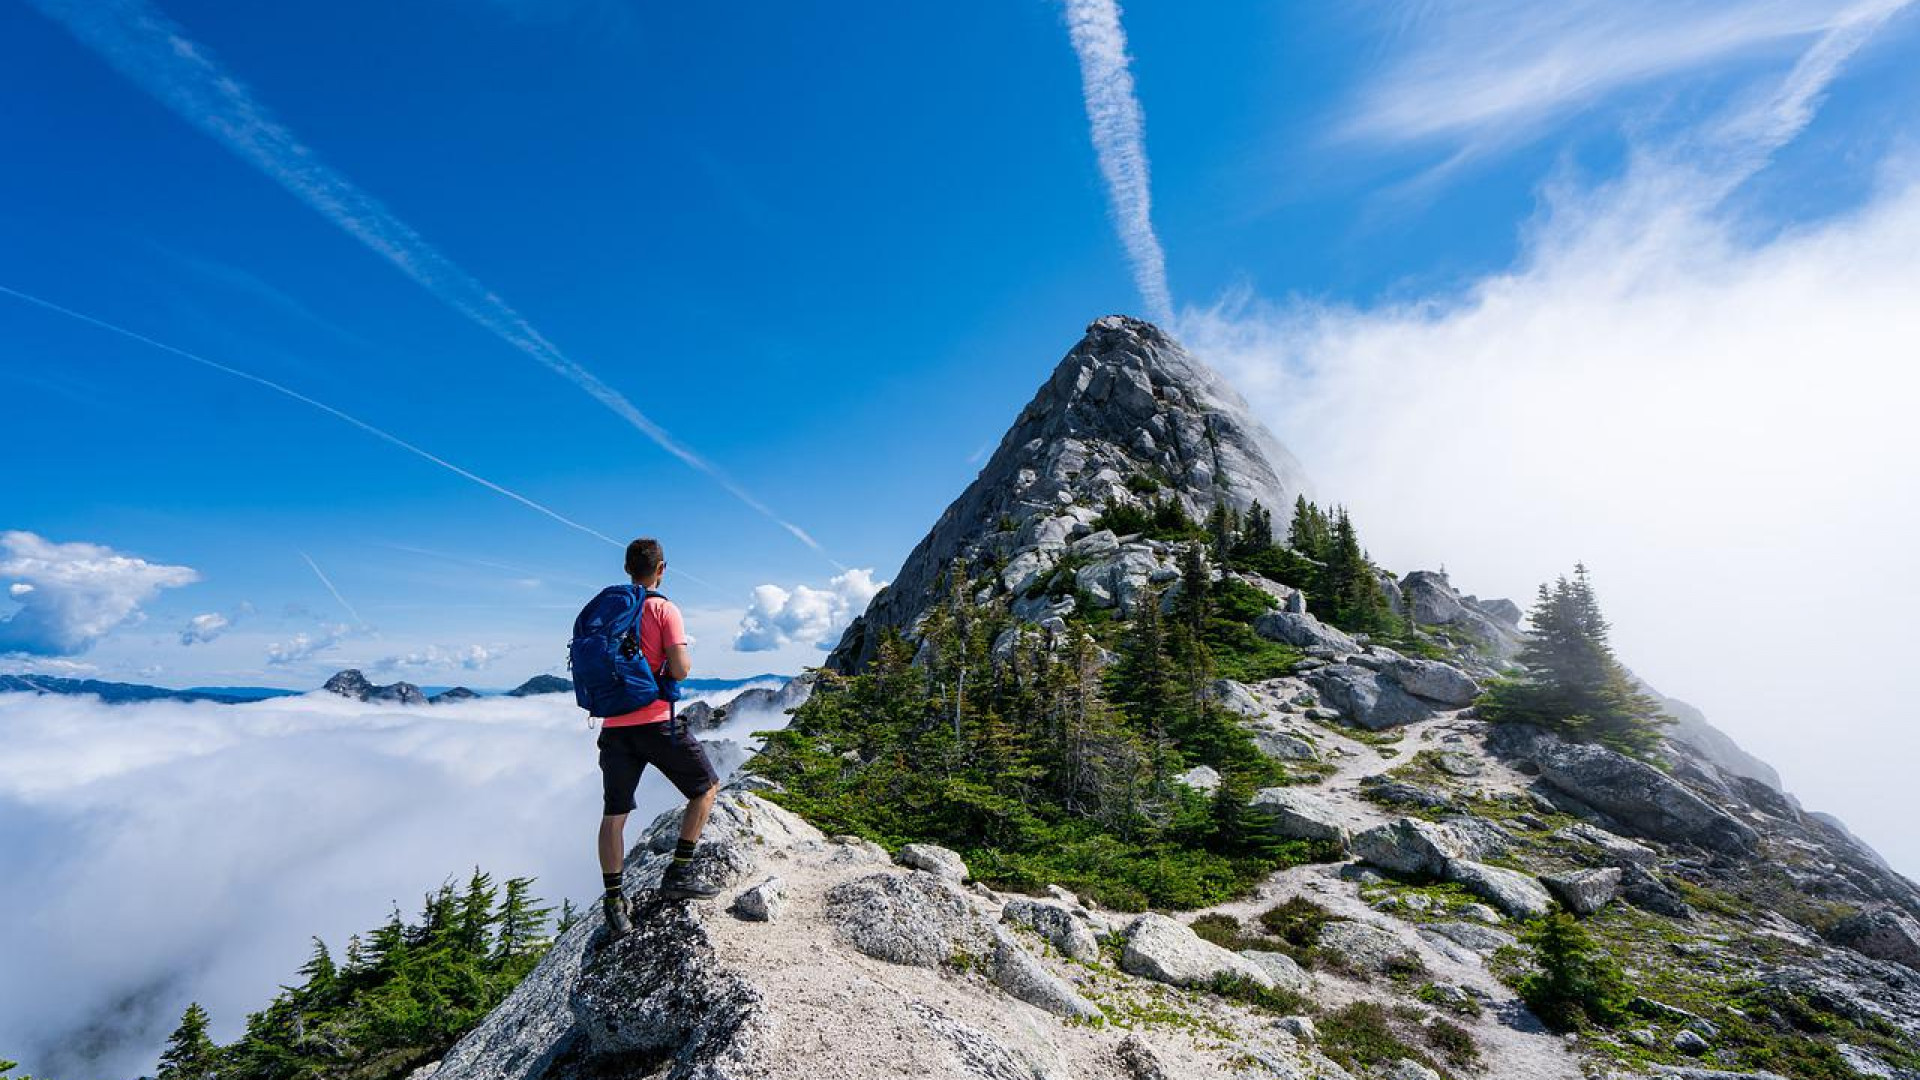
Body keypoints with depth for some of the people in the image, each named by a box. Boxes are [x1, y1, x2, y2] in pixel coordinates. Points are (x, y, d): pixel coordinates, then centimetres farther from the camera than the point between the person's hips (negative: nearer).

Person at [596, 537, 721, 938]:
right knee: (707, 787, 12)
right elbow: (680, 670, -16)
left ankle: (615, 903, 19)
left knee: (614, 814, 14)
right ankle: (678, 874, 9)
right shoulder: (664, 609, -9)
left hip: (613, 724, 6)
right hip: (655, 721, -6)